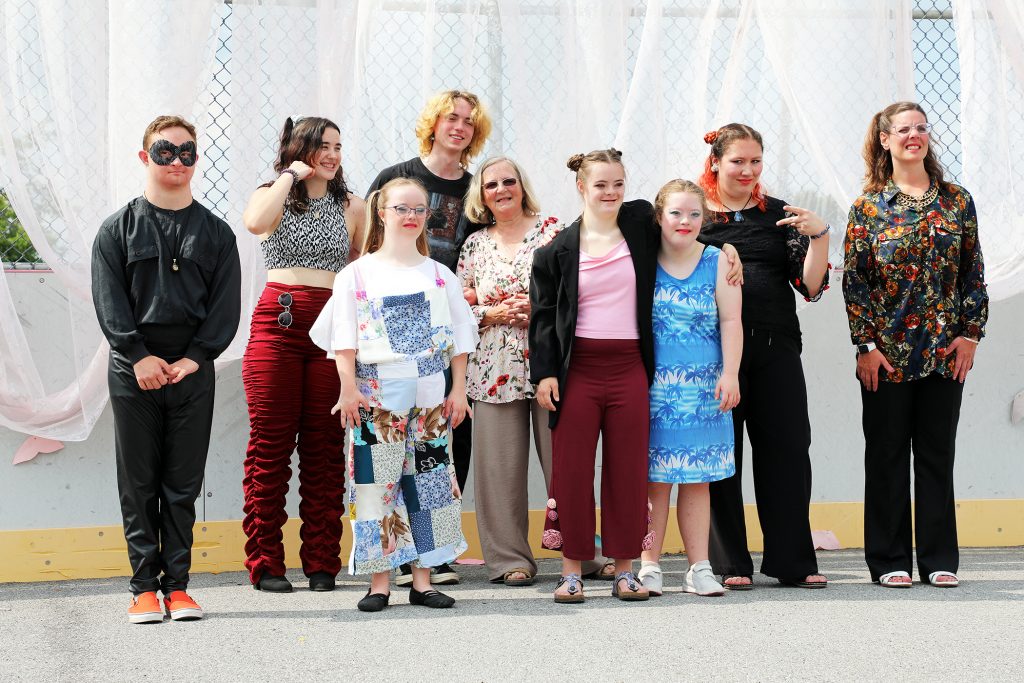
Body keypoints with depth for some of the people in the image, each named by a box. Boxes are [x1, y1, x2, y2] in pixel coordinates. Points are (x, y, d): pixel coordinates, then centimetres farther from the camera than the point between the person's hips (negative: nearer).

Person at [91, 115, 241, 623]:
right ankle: (144, 585, 6)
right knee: (138, 482, 2)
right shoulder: (119, 228, 5)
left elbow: (226, 304, 3)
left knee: (183, 483, 3)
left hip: (193, 371, 1)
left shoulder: (215, 232, 9)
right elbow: (108, 298, -2)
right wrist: (138, 356, -13)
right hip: (134, 371, -1)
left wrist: (195, 357, -10)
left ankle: (177, 584, 8)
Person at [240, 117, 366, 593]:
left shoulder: (351, 207, 14)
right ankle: (265, 564, 3)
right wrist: (291, 174, -8)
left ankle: (322, 562, 10)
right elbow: (255, 222, -19)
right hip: (278, 323, -2)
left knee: (325, 448, 3)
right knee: (270, 445, -3)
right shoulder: (274, 197, 6)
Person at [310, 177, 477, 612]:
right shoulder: (358, 274, 3)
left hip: (430, 397, 2)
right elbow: (345, 339, 0)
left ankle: (422, 580, 10)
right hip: (377, 396, -2)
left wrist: (458, 389, 4)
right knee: (377, 482, -3)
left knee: (429, 481, 3)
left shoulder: (440, 275, 10)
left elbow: (458, 337, 11)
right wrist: (349, 388, -8)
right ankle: (379, 582, 5)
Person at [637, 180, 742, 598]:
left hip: (702, 387, 1)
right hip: (652, 385, -1)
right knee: (654, 478, 0)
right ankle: (649, 566, 7)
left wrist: (730, 373, -5)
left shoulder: (717, 261, 3)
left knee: (697, 479, 6)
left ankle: (699, 567, 11)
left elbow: (730, 320, 2)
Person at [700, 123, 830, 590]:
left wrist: (819, 235, -9)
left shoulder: (780, 215, 11)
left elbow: (812, 286, 5)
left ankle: (793, 562, 11)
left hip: (776, 346, 2)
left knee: (787, 450, 2)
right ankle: (729, 564, 11)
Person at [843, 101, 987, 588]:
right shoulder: (868, 207, 0)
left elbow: (974, 272, 7)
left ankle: (939, 559, 13)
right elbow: (853, 280, -2)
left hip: (945, 349, 2)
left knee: (938, 454, 6)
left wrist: (971, 333, -1)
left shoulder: (956, 201, 6)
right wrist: (866, 345, -8)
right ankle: (890, 561, 10)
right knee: (887, 454, 4)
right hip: (887, 352, -1)